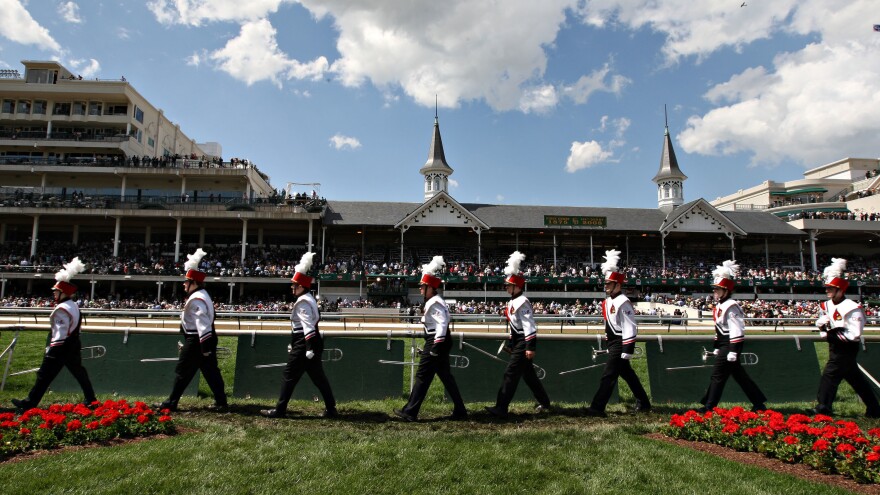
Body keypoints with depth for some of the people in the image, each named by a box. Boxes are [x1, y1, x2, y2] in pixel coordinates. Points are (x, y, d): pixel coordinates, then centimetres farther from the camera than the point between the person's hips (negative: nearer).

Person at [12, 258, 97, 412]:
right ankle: (90, 399, 17)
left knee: (45, 375, 1)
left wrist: (52, 348, -18)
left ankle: (29, 403, 11)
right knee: (79, 372, 13)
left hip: (61, 348, -9)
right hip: (73, 347, 9)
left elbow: (60, 333, -22)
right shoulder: (74, 306, 10)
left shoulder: (62, 309, -19)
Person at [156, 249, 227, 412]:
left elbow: (203, 324, -26)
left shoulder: (196, 300, -19)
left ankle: (171, 403, 16)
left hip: (196, 341, -10)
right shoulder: (203, 295, 14)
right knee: (211, 371, 10)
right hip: (202, 340, 10)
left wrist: (206, 347, -27)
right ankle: (221, 402, 13)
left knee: (182, 372, 4)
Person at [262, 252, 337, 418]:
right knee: (319, 378, 11)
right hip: (311, 345, 10)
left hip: (303, 347, -10)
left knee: (289, 377, 2)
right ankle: (331, 409, 14)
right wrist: (293, 343, 27)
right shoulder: (309, 299, 15)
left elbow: (308, 326, -24)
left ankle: (279, 410, 13)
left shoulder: (302, 302, -16)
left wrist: (309, 348, -27)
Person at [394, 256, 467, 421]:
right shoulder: (436, 301, 15)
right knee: (447, 377, 13)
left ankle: (410, 412, 6)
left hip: (436, 343, -11)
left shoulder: (434, 303, -16)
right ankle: (460, 411, 18)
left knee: (423, 377, -2)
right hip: (440, 343, 11)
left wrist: (436, 346, -26)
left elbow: (443, 323, -25)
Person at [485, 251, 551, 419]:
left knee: (511, 374, -9)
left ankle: (501, 408, -6)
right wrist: (510, 343, 22)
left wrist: (530, 347, -25)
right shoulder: (512, 302, 13)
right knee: (529, 375, 17)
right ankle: (545, 404, 29)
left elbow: (529, 325, -22)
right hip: (518, 342, 10)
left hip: (524, 343, -10)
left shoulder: (522, 302, -17)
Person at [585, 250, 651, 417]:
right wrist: (609, 345, 23)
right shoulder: (608, 301, 10)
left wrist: (628, 350, -22)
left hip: (620, 344, -10)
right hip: (613, 343, 10)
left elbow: (630, 328, -20)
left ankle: (597, 407, -4)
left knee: (608, 376, -8)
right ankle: (643, 403, 33)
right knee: (628, 374, 19)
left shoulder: (623, 302, -18)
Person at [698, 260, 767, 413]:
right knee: (739, 375, 16)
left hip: (730, 345, -10)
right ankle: (759, 403, 27)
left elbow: (736, 330, -22)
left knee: (718, 374, -6)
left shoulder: (731, 306, -17)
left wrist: (733, 351, -24)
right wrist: (717, 347, 21)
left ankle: (709, 407, 0)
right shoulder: (720, 305, 12)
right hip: (724, 344, 10)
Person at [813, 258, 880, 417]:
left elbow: (854, 335, -23)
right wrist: (821, 325, -4)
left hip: (846, 349, -9)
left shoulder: (851, 308, -20)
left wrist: (833, 334, -20)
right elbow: (822, 322, 17)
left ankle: (823, 408, -5)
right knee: (856, 379, 17)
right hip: (835, 348, 9)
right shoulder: (828, 305, 5)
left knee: (830, 375, -10)